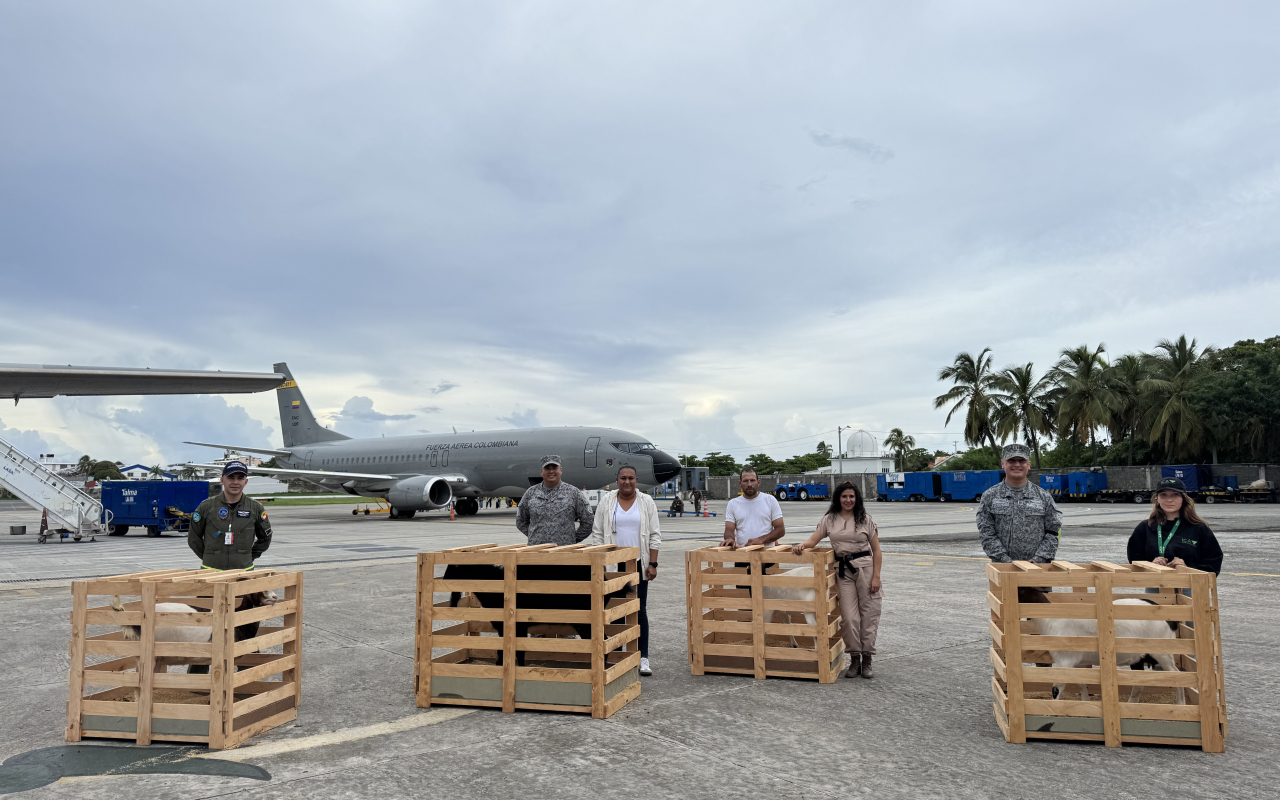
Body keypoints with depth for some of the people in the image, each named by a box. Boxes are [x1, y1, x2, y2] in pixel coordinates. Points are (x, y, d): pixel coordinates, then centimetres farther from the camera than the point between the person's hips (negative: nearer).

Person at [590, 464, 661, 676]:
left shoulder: (646, 502, 1)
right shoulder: (606, 501, 2)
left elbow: (654, 535, 0)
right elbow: (597, 533, 3)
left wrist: (653, 564, -6)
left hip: (639, 565, 0)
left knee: (640, 611, 2)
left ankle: (643, 658, 7)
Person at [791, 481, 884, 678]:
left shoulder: (866, 520, 4)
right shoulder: (829, 519, 8)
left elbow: (876, 551, 3)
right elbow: (814, 540, 5)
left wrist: (876, 576, -5)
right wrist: (802, 545, -18)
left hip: (865, 568, -1)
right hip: (843, 571, 1)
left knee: (869, 614, 1)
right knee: (849, 617, -2)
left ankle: (867, 660, 13)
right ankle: (854, 659, 12)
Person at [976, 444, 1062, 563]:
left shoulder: (1044, 497, 8)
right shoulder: (990, 496, 4)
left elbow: (1052, 533, 6)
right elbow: (987, 534, -1)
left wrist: (1039, 559, -7)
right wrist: (1005, 560, -11)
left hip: (1038, 567, 1)